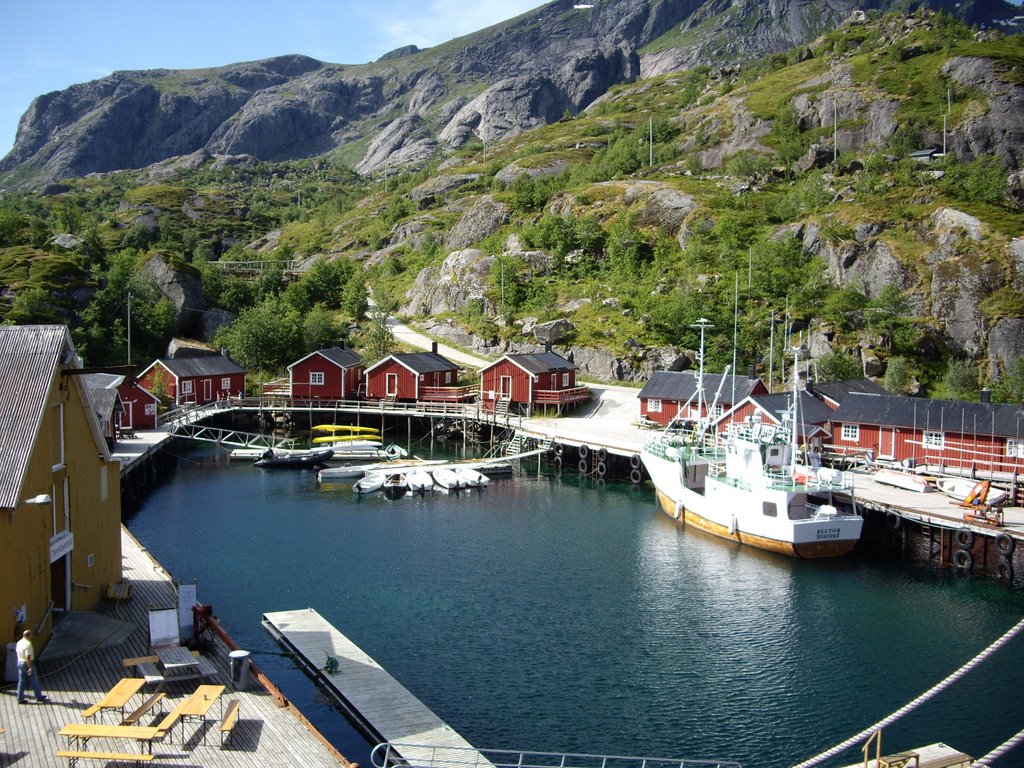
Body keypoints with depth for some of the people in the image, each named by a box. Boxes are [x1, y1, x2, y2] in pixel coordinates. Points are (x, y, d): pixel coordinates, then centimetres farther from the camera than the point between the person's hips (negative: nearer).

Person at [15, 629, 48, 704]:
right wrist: (30, 668, -23)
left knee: (21, 681, 12)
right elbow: (28, 657, -26)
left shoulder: (19, 643, 4)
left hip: (20, 662, 8)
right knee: (34, 681, 6)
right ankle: (39, 697, 16)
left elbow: (17, 652, 14)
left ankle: (20, 699, 14)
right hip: (27, 664, -8)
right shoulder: (28, 644, -23)